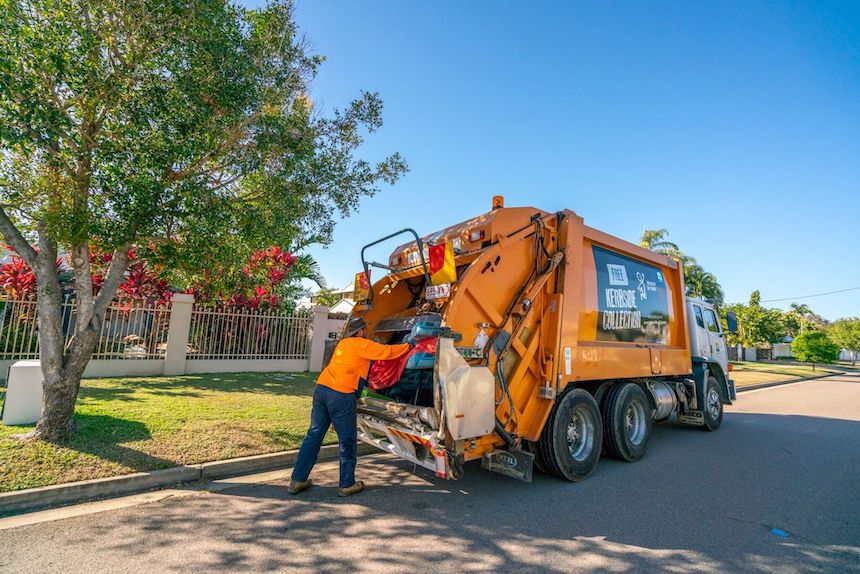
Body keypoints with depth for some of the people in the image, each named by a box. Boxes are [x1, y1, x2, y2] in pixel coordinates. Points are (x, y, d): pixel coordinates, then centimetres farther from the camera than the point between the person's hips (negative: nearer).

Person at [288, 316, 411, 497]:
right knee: (347, 441, 6)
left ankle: (297, 480, 21)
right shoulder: (361, 344, -1)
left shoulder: (343, 343, 22)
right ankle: (347, 485, 16)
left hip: (321, 389, 8)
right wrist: (408, 346, 10)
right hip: (341, 395, -8)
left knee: (314, 435, 15)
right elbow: (386, 352, -2)